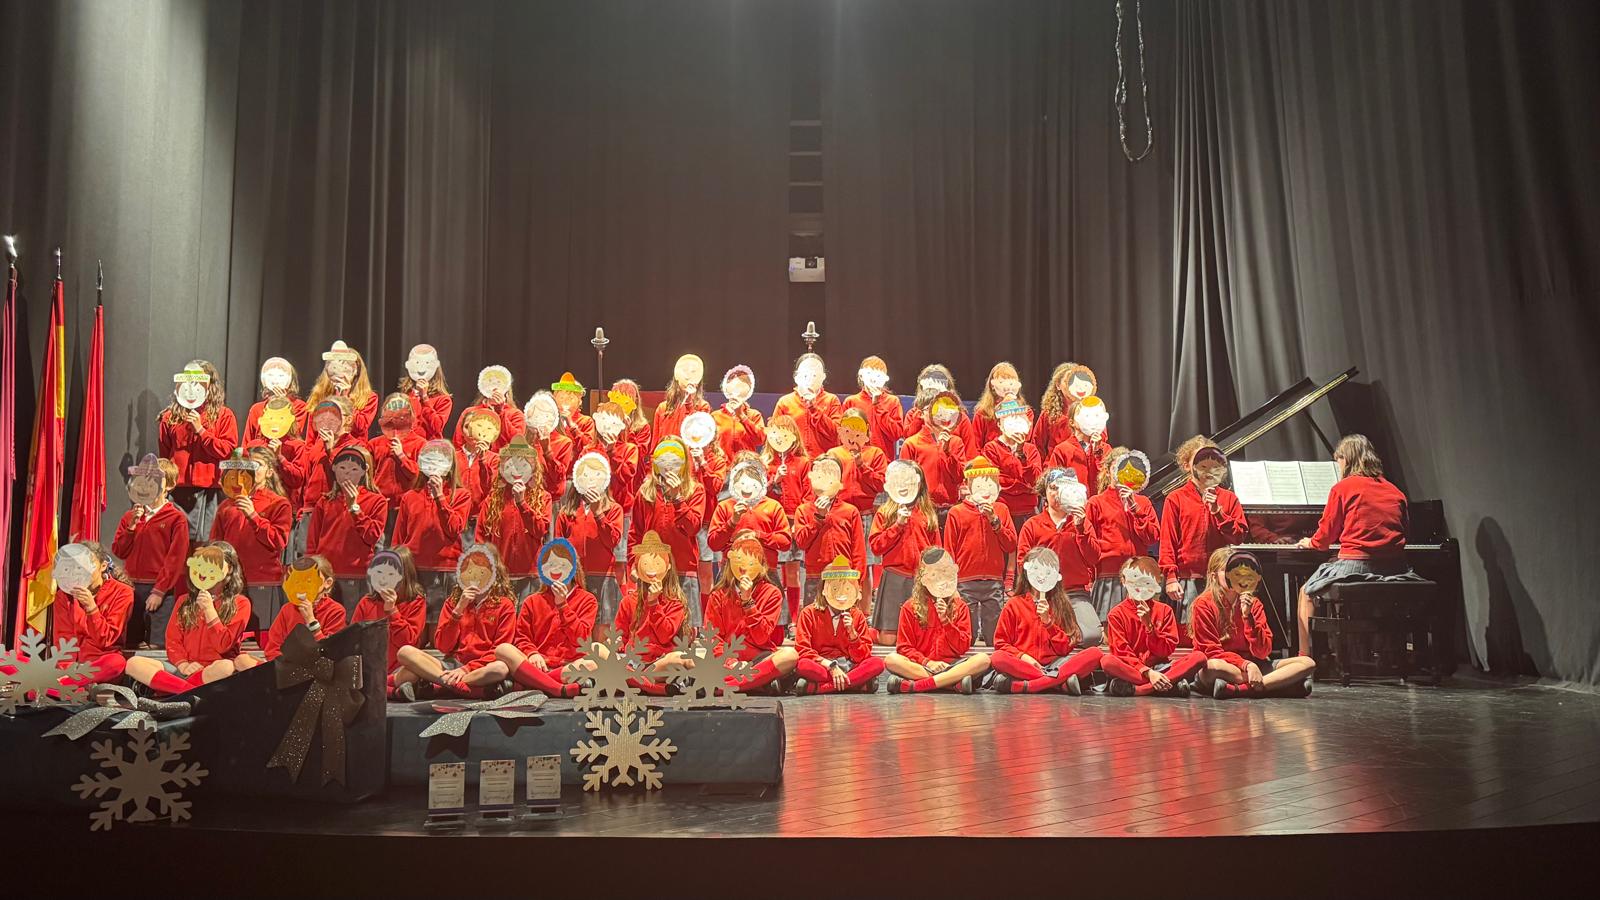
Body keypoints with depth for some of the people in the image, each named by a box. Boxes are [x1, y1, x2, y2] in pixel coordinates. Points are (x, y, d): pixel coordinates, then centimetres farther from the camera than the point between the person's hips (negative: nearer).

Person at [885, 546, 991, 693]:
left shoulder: (959, 607, 12)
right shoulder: (910, 607, 8)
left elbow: (963, 648, 3)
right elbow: (904, 647, 3)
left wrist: (945, 620, -8)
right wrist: (927, 662, -12)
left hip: (950, 664, 1)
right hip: (919, 665, -1)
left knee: (983, 659, -28)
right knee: (891, 660, -31)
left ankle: (915, 685, -35)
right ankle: (954, 683, -35)